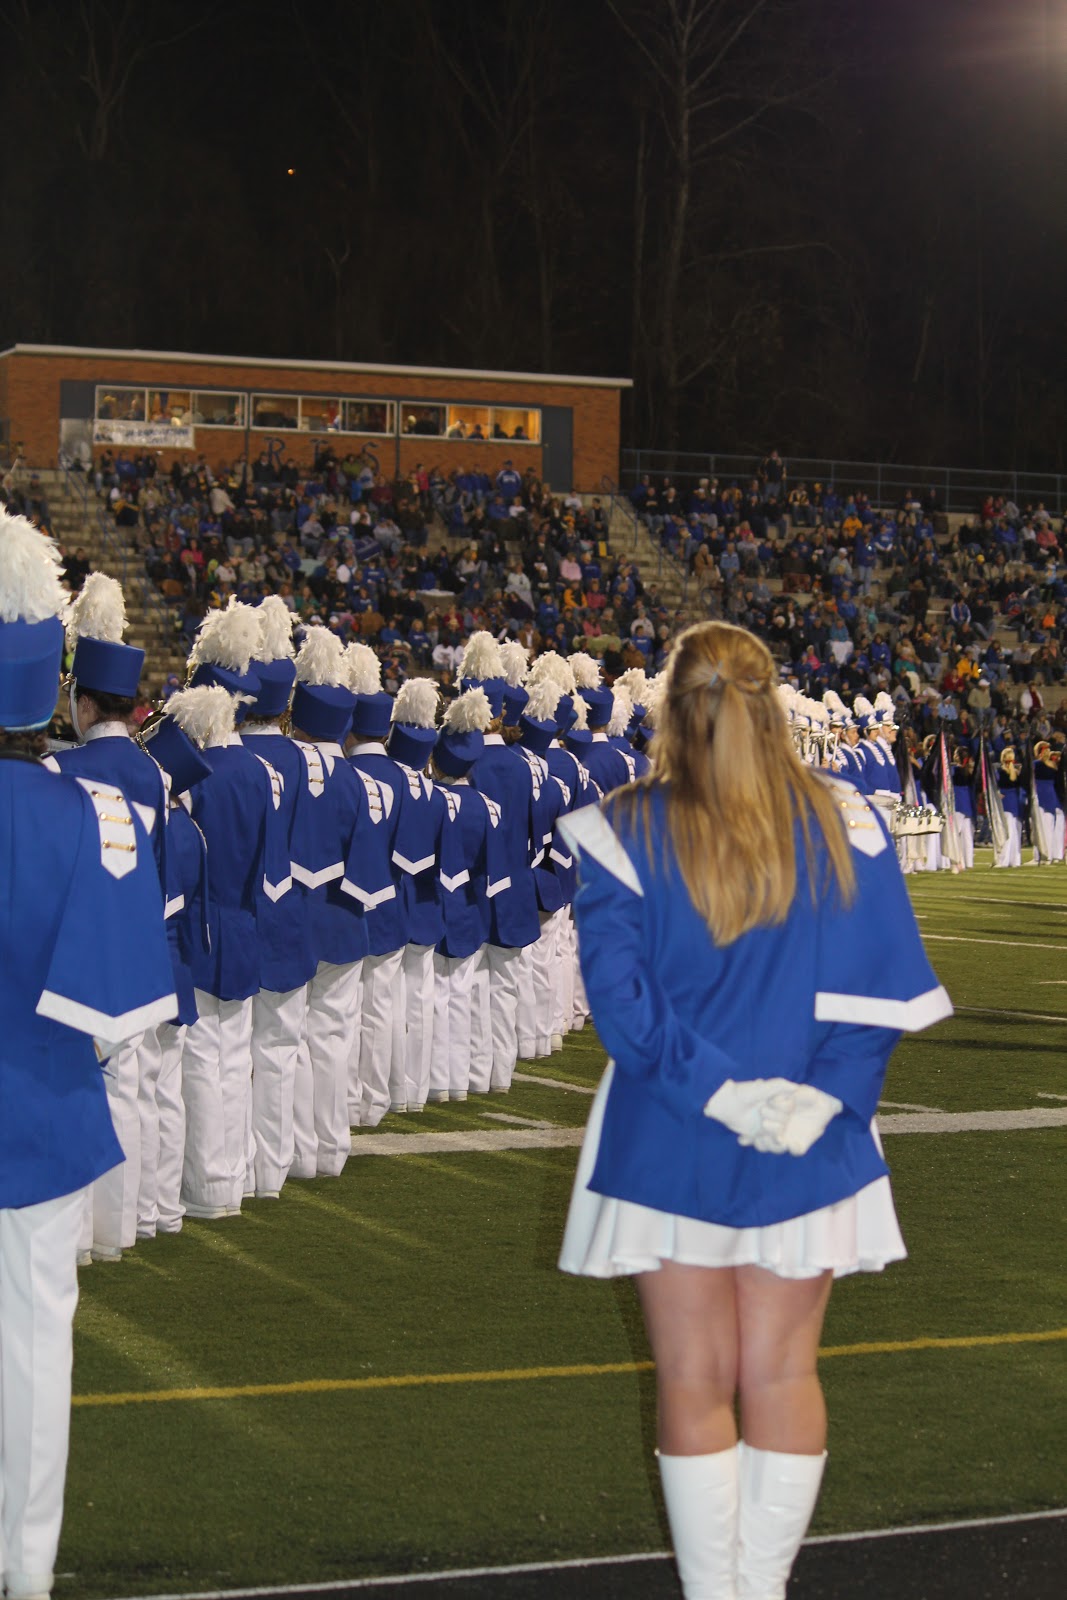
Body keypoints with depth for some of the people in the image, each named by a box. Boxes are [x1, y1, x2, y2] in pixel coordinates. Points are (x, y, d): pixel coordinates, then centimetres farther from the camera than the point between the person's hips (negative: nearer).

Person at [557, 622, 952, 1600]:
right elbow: (879, 985, -8)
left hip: (673, 1145, -2)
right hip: (811, 1151, 2)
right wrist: (825, 1095, -10)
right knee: (782, 1373, 13)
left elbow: (621, 994, -17)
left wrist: (717, 1090, -15)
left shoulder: (626, 833, -9)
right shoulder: (842, 824, -3)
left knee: (696, 1381, 9)